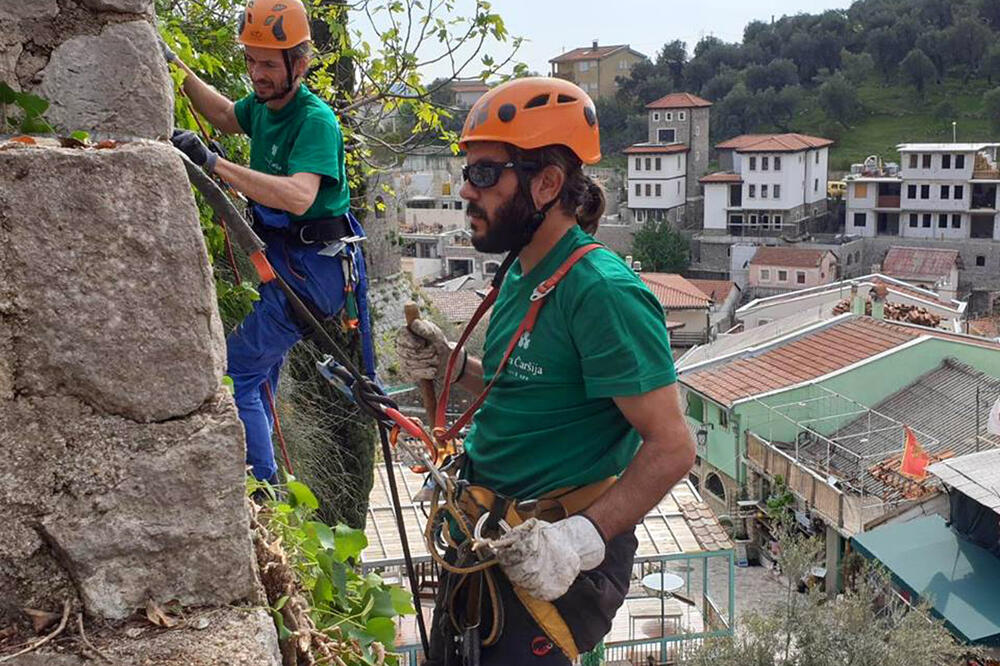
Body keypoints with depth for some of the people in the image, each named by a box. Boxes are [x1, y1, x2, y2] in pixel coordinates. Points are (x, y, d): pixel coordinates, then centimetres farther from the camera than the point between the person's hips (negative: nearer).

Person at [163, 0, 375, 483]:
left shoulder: (316, 120, -21)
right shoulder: (264, 105, 5)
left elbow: (300, 196, -38)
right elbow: (226, 117, 28)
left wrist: (213, 163, -40)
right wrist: (176, 67, 19)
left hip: (311, 266, -10)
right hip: (280, 257, 10)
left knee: (235, 371, -12)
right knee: (260, 366, 22)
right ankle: (263, 489, 38)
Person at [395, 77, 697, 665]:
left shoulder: (603, 292, -23)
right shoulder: (522, 273, 7)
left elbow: (671, 446, -24)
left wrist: (581, 538, -31)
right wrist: (453, 367, 5)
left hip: (549, 561, -9)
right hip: (487, 538, 10)